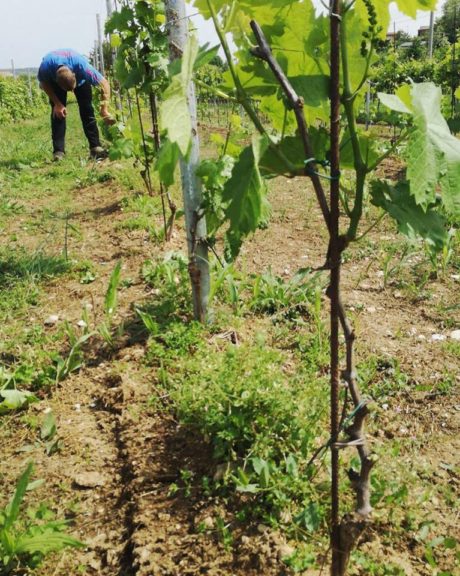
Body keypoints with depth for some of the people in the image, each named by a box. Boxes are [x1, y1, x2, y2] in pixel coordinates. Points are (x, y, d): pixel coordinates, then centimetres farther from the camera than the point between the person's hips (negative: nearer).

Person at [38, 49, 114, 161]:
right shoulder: (46, 67, -40)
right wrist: (57, 103, -24)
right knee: (58, 111, -13)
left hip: (80, 79, 0)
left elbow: (104, 84, -35)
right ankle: (58, 151, -11)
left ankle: (95, 147, -9)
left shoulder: (82, 65, -44)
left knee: (87, 109, -13)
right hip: (54, 80, 0)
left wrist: (104, 111, -40)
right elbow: (44, 83, -16)